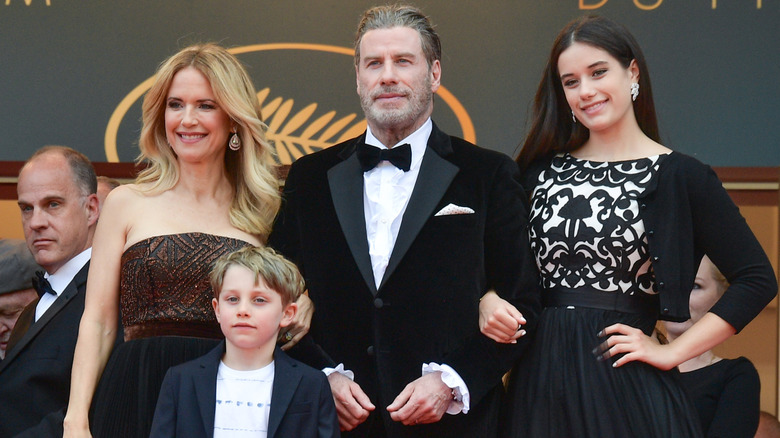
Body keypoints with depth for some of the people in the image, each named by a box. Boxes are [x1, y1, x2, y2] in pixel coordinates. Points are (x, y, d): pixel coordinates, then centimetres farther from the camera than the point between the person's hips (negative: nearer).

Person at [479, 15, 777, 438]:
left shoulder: (680, 176, -3)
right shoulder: (539, 170, 8)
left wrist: (672, 352, -8)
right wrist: (488, 303, -7)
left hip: (625, 385, -3)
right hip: (539, 381, 4)